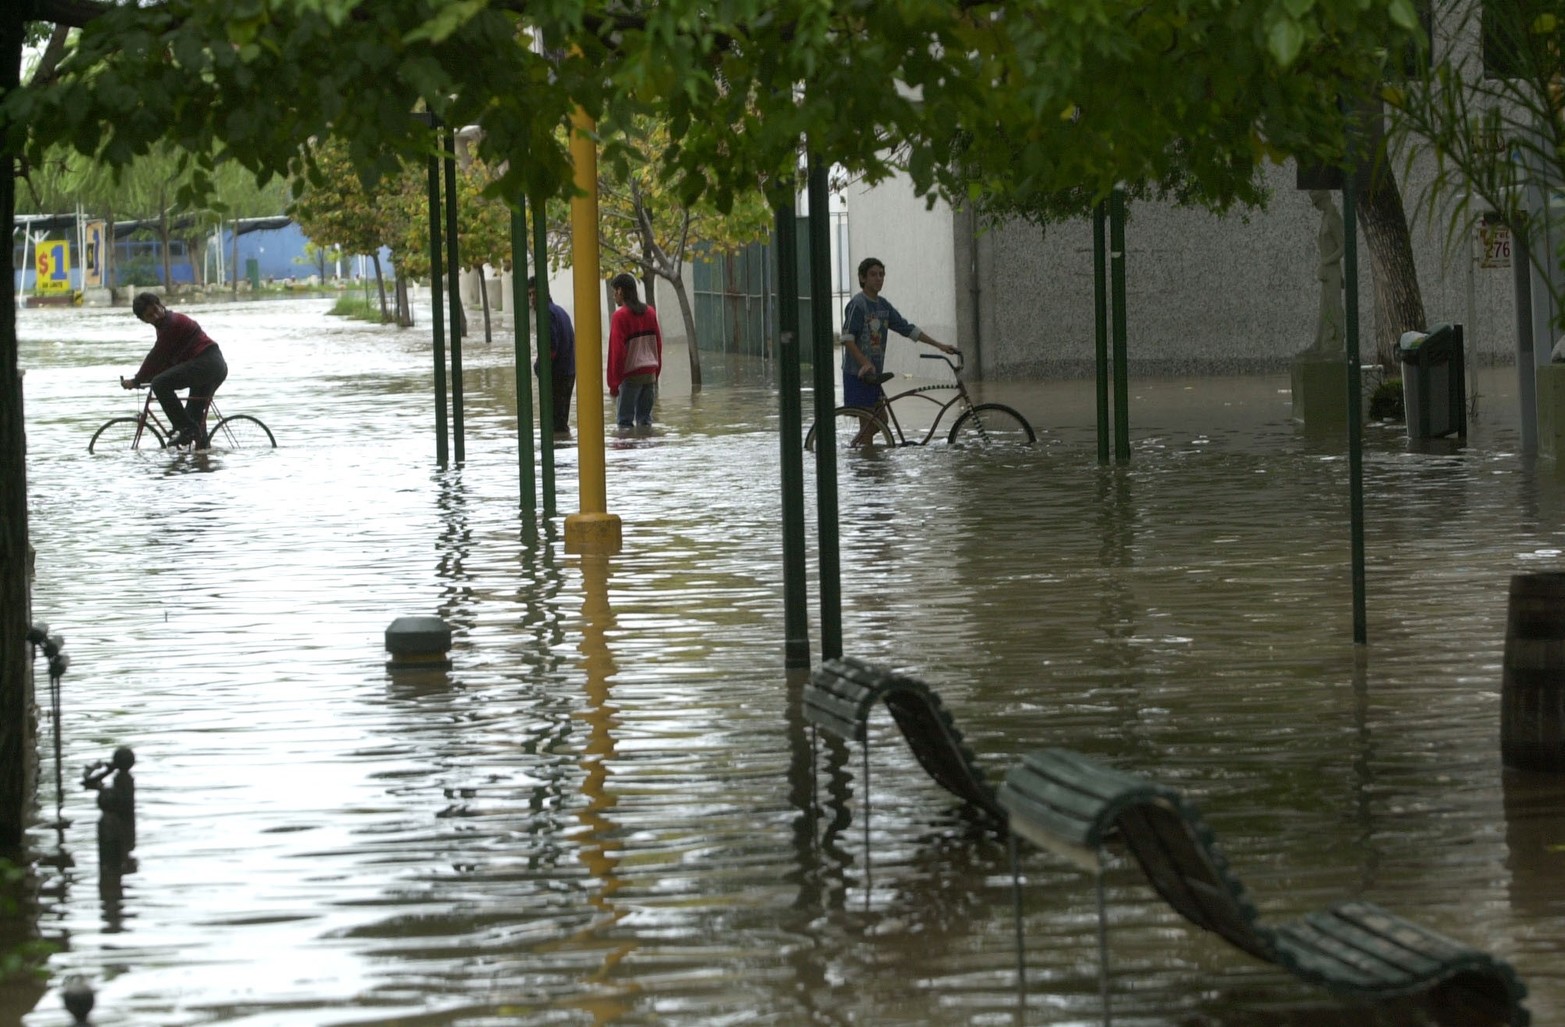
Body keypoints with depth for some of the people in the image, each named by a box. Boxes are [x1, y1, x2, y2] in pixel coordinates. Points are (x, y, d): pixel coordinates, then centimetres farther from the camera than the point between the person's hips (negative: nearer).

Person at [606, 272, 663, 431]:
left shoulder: (620, 316, -10)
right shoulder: (650, 313, 9)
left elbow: (617, 351, -12)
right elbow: (658, 345, 12)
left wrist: (614, 382, -9)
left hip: (630, 374, -6)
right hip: (650, 373, 6)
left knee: (625, 419, -2)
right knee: (645, 418, 10)